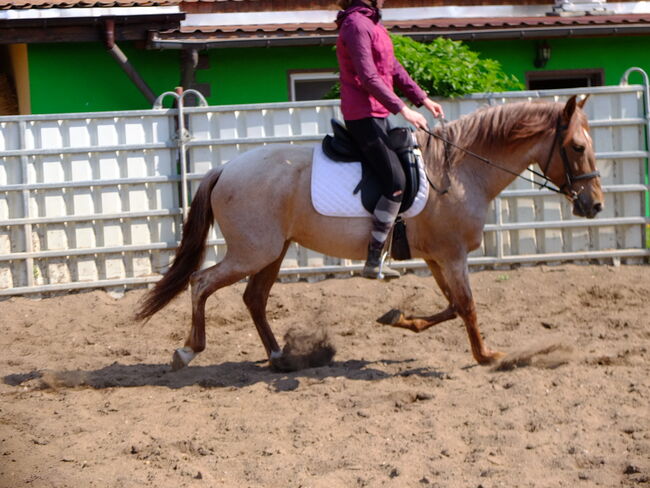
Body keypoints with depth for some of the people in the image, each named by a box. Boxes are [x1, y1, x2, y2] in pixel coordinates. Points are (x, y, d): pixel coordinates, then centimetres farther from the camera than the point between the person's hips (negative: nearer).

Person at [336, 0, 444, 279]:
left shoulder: (372, 23, 16)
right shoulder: (356, 24, -15)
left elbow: (394, 69, 20)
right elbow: (369, 77, -22)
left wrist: (423, 99, 16)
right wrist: (402, 109, -23)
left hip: (378, 115, 11)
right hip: (363, 116, -11)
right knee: (396, 183, -17)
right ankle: (373, 263, -17)